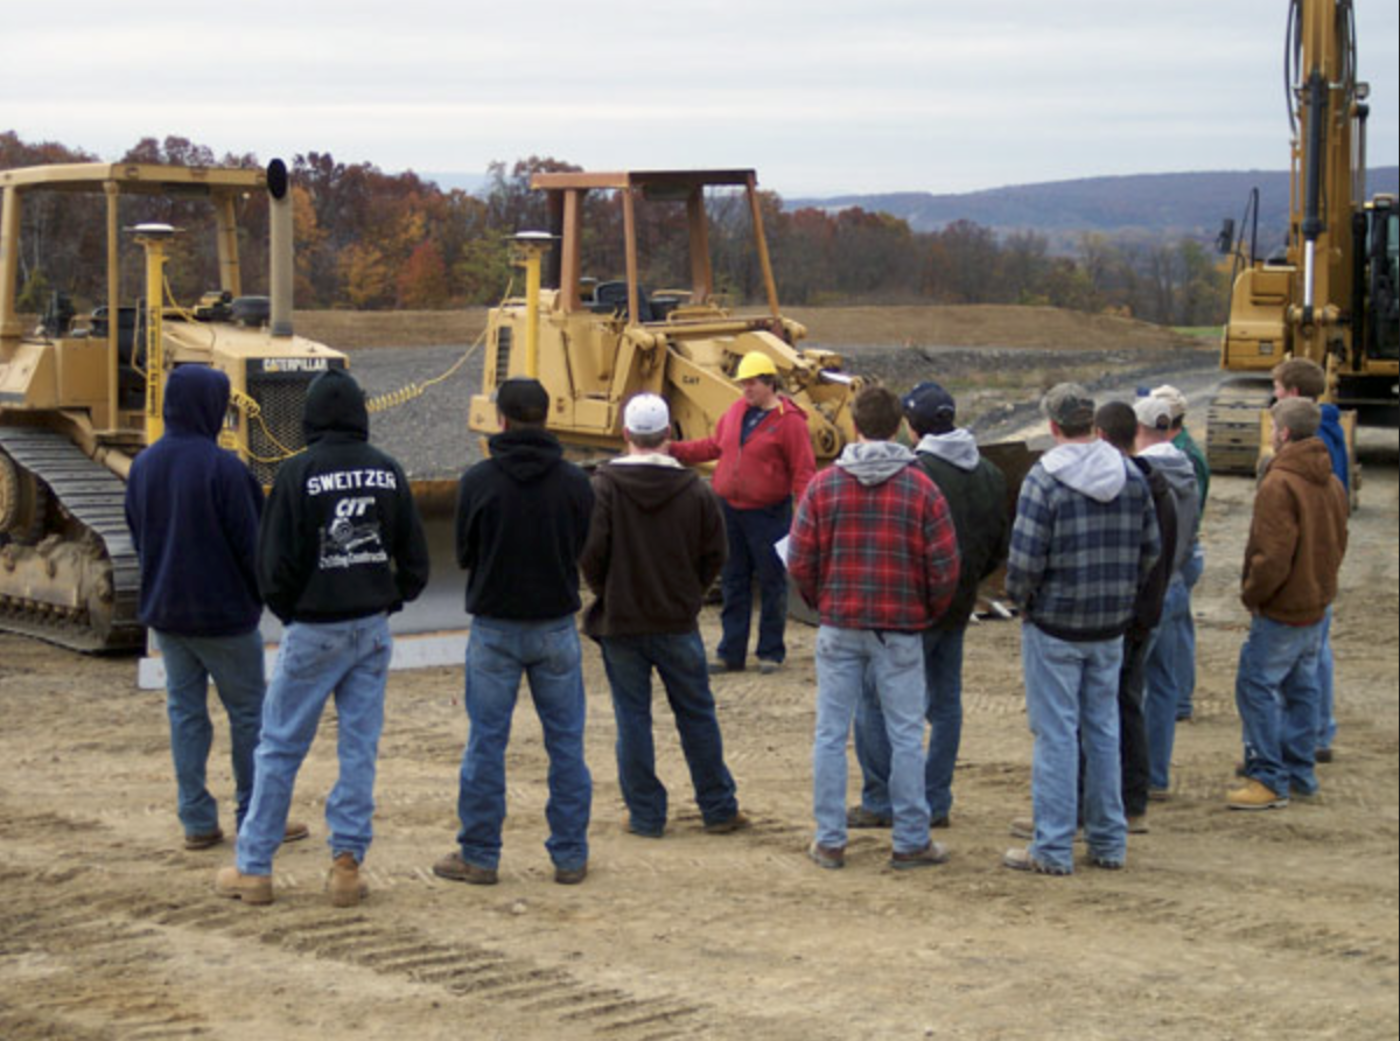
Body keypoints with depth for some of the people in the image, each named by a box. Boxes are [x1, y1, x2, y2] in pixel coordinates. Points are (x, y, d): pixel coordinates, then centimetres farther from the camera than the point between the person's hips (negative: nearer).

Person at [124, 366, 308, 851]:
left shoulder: (143, 466, 2)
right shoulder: (222, 467, -18)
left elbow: (138, 537, 11)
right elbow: (249, 542, -14)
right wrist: (263, 592, 2)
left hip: (164, 612, 6)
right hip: (223, 612, -6)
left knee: (185, 711, 11)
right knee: (247, 711, 6)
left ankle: (197, 821, 12)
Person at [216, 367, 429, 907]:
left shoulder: (297, 473, -12)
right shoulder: (387, 471, 1)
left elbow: (275, 563, -9)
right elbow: (414, 558, 5)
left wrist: (288, 612, 7)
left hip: (314, 630, -3)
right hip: (372, 628, 3)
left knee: (279, 747, 6)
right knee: (359, 746, 8)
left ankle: (253, 868, 11)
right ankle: (347, 863, 8)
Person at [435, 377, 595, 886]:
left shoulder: (478, 481, -11)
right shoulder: (574, 482, -6)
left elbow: (464, 554, -2)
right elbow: (580, 548, 4)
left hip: (495, 628, -1)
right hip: (556, 625, 1)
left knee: (486, 743, 6)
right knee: (566, 743, 9)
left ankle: (479, 856, 12)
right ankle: (570, 855, 13)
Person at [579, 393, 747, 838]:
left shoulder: (603, 487, -11)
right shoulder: (695, 490, -4)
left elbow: (590, 552, -14)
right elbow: (714, 555, 1)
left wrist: (607, 594, 4)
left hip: (620, 623, -1)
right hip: (678, 624, 2)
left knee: (633, 719, 7)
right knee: (697, 715, 12)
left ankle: (645, 814, 10)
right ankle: (719, 809, 19)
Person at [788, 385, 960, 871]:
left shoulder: (824, 485, -3)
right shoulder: (921, 489, -5)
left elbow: (800, 558, -2)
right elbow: (944, 565, -5)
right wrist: (931, 611, 12)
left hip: (839, 626, 1)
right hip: (900, 630, -1)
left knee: (831, 734, 8)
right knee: (905, 736, 7)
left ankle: (830, 841, 11)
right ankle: (911, 842, 11)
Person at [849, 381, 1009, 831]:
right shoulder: (990, 475, 6)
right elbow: (1001, 544, 12)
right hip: (959, 607, 8)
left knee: (875, 700, 2)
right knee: (945, 703, 14)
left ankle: (879, 802, 4)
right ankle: (936, 803, 18)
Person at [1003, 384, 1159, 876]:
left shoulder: (1044, 480, -15)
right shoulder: (1131, 476, 3)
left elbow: (1025, 559, -18)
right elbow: (1151, 547, 8)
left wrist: (1021, 600, 1)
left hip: (1055, 625, -5)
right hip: (1110, 628, 5)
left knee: (1055, 733, 0)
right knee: (1103, 729, 15)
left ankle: (1053, 849, 2)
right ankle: (1109, 843, 21)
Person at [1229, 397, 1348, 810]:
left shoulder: (1279, 484, -20)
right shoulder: (1331, 483, 9)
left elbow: (1273, 555, -24)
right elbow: (1338, 543, 17)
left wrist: (1252, 594, -10)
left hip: (1282, 609, -9)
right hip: (1317, 604, 9)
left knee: (1257, 686, -4)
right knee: (1302, 688, 15)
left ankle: (1270, 779, -5)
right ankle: (1300, 773, 21)